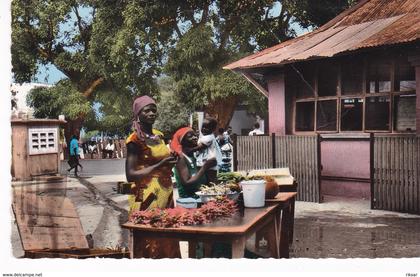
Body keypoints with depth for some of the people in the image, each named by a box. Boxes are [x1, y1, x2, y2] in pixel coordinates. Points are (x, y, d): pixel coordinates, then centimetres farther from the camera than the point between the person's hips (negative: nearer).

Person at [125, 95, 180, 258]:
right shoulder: (135, 139, -11)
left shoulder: (159, 135, 11)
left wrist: (169, 162, 4)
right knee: (150, 246, -1)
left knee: (167, 243, 13)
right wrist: (159, 165, -24)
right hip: (147, 198, -7)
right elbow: (130, 175, -18)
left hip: (166, 195, 7)